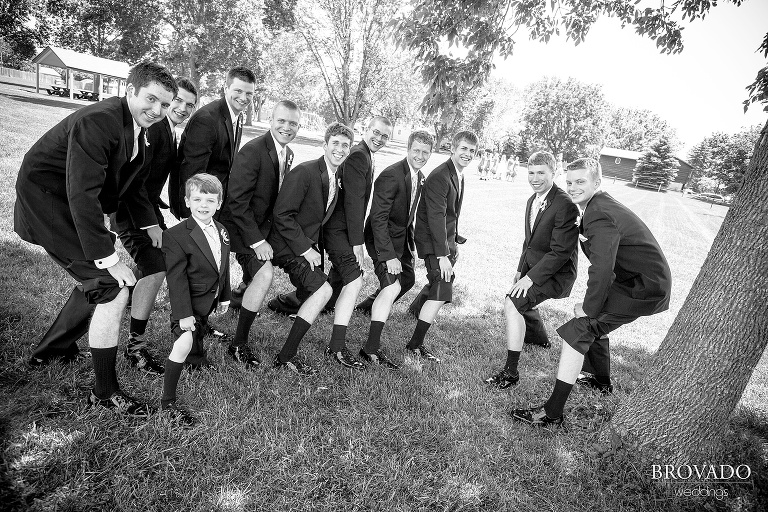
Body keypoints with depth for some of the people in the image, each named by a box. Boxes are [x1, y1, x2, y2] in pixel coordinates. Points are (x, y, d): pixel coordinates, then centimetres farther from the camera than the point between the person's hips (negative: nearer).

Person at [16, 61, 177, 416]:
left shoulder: (140, 129, 3)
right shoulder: (97, 122, -26)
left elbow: (131, 183, 15)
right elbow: (82, 194, -31)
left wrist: (151, 224, 2)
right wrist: (108, 258, -32)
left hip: (74, 209, 10)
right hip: (47, 203, -10)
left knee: (97, 281, 20)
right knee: (113, 287, -16)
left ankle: (50, 350, 43)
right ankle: (105, 391, -3)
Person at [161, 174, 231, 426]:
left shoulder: (222, 231, 1)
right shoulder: (176, 235, -22)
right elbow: (177, 279, -22)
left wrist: (224, 297, 15)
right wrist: (184, 313, -23)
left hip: (210, 299, 7)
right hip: (188, 301, -7)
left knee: (199, 332, 26)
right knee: (184, 343, -19)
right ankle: (168, 402, -8)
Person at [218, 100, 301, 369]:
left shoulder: (288, 154, 6)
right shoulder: (252, 151, -20)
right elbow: (237, 201, -23)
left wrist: (264, 234, 2)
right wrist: (257, 241, -23)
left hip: (261, 226, 8)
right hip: (239, 225, -8)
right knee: (264, 273, -20)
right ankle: (239, 344, -6)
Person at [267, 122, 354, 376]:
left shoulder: (336, 180, 9)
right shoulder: (304, 172, -17)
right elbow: (282, 215, -22)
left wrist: (313, 248, 7)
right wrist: (305, 249, -22)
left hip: (308, 246, 9)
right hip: (288, 246, -9)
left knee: (310, 297, 9)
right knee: (323, 290, -21)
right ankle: (286, 356, -12)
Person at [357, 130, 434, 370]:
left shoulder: (420, 178, 6)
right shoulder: (391, 175, -24)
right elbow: (378, 218, -27)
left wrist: (411, 241, 14)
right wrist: (389, 255, -31)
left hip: (402, 236, 10)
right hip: (383, 238, -10)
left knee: (408, 279, 24)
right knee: (391, 287, -21)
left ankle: (371, 306, 48)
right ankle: (372, 349, -16)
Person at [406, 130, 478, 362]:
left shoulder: (459, 175, 9)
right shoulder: (439, 177, -22)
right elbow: (436, 217, -27)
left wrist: (454, 241, 18)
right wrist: (442, 255, -29)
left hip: (447, 239, 10)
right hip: (432, 240, -10)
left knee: (441, 280, 27)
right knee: (442, 291, -16)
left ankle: (417, 308, 56)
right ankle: (416, 344, -7)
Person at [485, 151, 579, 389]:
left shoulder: (565, 205, -23)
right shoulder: (532, 200, 6)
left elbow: (560, 251, -25)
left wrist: (531, 277, -26)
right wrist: (521, 270, 11)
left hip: (555, 273, -10)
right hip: (532, 267, 10)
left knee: (513, 303, -25)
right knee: (520, 300, 28)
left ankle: (511, 371, -17)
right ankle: (540, 338, 58)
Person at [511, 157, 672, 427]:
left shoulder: (600, 217, -23)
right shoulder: (602, 204, 11)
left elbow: (601, 270, -29)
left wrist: (589, 307, -18)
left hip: (644, 288, -11)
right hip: (650, 282, 11)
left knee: (578, 330, -15)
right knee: (595, 322, 28)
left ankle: (552, 413, -11)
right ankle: (602, 380, 51)